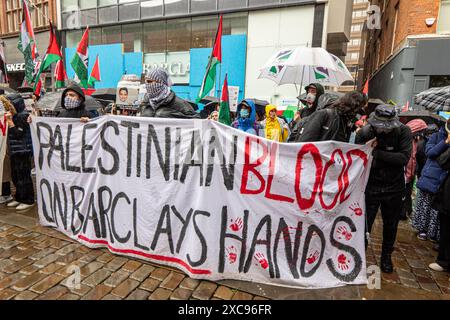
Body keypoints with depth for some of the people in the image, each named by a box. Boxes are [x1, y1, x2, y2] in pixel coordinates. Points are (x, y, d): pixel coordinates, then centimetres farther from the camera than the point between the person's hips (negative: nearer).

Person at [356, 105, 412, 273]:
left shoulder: (403, 131, -13)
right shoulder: (364, 133, -14)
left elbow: (404, 158, -23)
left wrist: (376, 152, -28)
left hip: (394, 187, 1)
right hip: (370, 186, -1)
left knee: (391, 225, 18)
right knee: (364, 224, 5)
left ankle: (386, 256, 40)